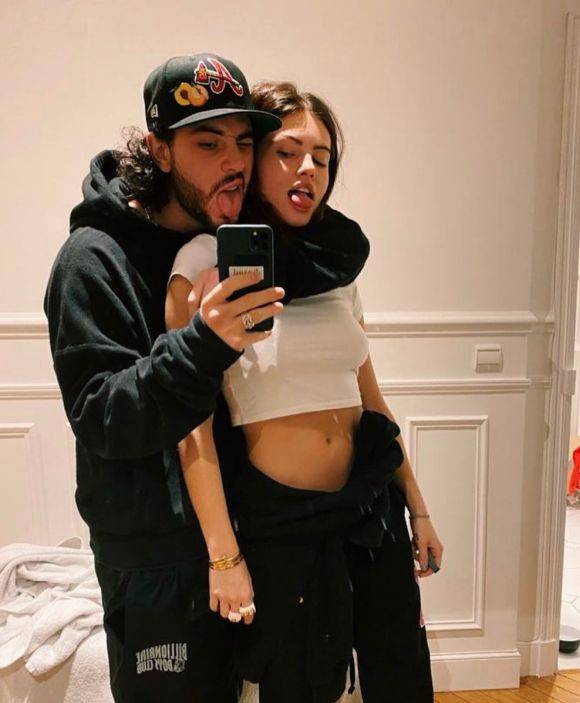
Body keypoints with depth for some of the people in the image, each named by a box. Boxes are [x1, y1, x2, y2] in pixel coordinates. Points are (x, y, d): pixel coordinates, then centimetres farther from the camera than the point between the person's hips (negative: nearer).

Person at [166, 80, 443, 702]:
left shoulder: (335, 267, 7)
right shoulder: (208, 261, -9)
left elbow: (369, 397, 11)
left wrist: (417, 509, 14)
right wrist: (224, 554, -13)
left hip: (374, 506, 5)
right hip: (279, 521, -5)